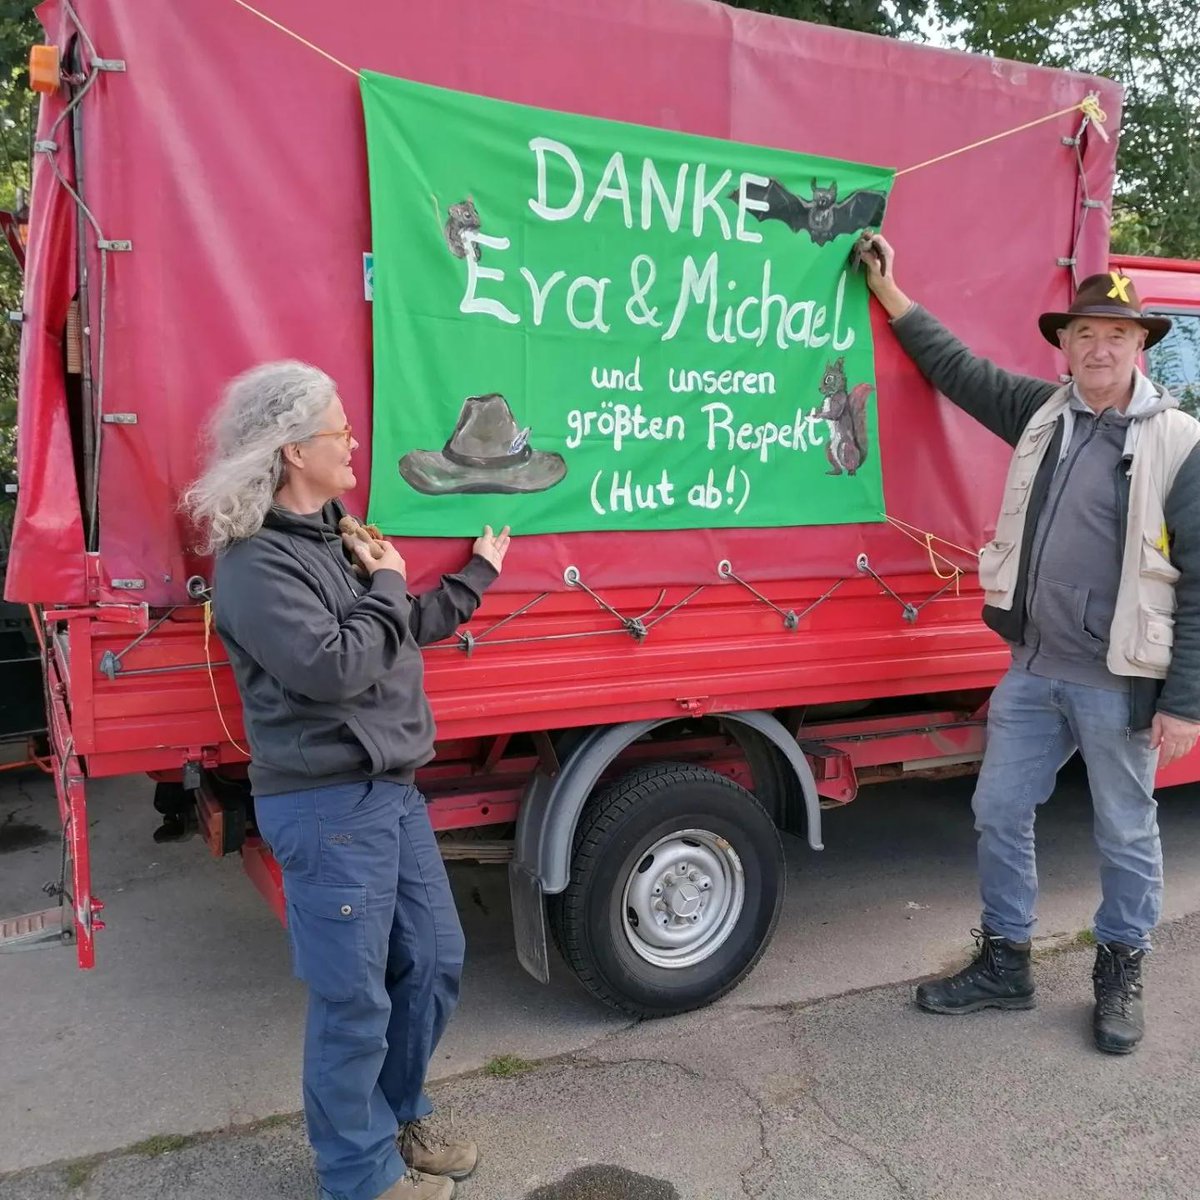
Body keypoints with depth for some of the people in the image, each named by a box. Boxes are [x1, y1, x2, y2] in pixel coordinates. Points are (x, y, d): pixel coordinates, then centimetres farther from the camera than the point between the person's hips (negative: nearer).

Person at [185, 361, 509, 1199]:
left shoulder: (334, 533, 13)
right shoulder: (254, 563, -16)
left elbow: (405, 635, 23)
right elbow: (331, 667, -27)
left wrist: (479, 572, 29)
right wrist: (386, 587, -12)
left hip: (393, 790, 9)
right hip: (327, 807, -9)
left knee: (434, 961, 18)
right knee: (355, 1000, 4)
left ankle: (398, 1117, 40)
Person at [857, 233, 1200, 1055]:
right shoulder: (1043, 412, 6)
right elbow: (957, 367, 18)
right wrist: (888, 290, 18)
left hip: (1117, 682, -5)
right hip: (1033, 667, 5)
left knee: (1126, 835, 11)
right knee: (1000, 813, 12)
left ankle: (1121, 975, 33)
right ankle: (1005, 963, 30)